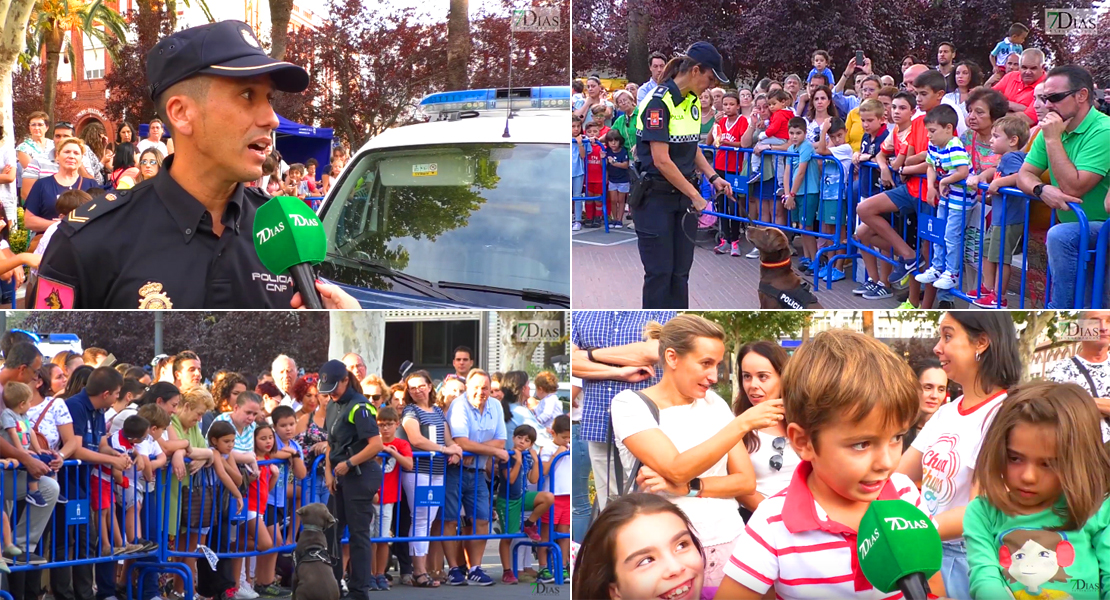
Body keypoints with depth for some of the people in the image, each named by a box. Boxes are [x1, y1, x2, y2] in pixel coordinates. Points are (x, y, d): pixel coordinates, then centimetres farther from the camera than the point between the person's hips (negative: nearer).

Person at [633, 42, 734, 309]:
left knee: (680, 271, 8)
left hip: (683, 195, 8)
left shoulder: (693, 101, 6)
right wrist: (696, 197, -19)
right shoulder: (659, 102, -19)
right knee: (659, 271, -2)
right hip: (655, 197, -7)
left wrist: (713, 177, 4)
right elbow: (661, 160, -22)